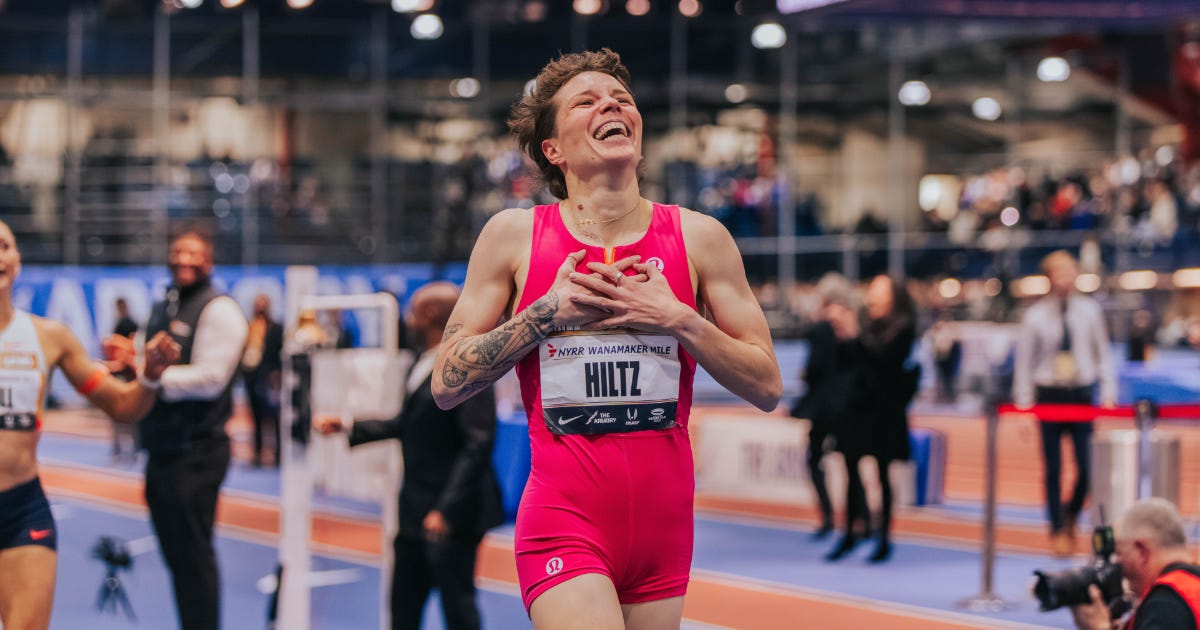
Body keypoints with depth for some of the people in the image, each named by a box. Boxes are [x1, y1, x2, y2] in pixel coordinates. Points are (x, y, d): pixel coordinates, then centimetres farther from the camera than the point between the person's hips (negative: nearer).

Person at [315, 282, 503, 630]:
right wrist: (348, 427, 20)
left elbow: (478, 444, -22)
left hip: (452, 511, -9)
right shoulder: (423, 364, 11)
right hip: (416, 509, 9)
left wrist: (447, 509, -25)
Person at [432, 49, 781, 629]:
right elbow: (446, 384, 1)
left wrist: (677, 318, -10)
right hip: (564, 519, -3)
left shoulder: (699, 238, 3)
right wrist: (549, 311, -10)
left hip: (664, 518, 3)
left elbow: (767, 386, 4)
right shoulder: (514, 236, 1)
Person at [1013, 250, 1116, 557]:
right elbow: (1023, 361, 2)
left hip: (1082, 393, 1)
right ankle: (1058, 531, 14)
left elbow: (1103, 354, 9)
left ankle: (1072, 517, 23)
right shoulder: (1035, 316, -2)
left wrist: (1108, 394, 2)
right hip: (1049, 394, -1)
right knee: (1053, 468, 2)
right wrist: (1023, 404, -1)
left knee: (1087, 465, -4)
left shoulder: (1089, 310, 3)